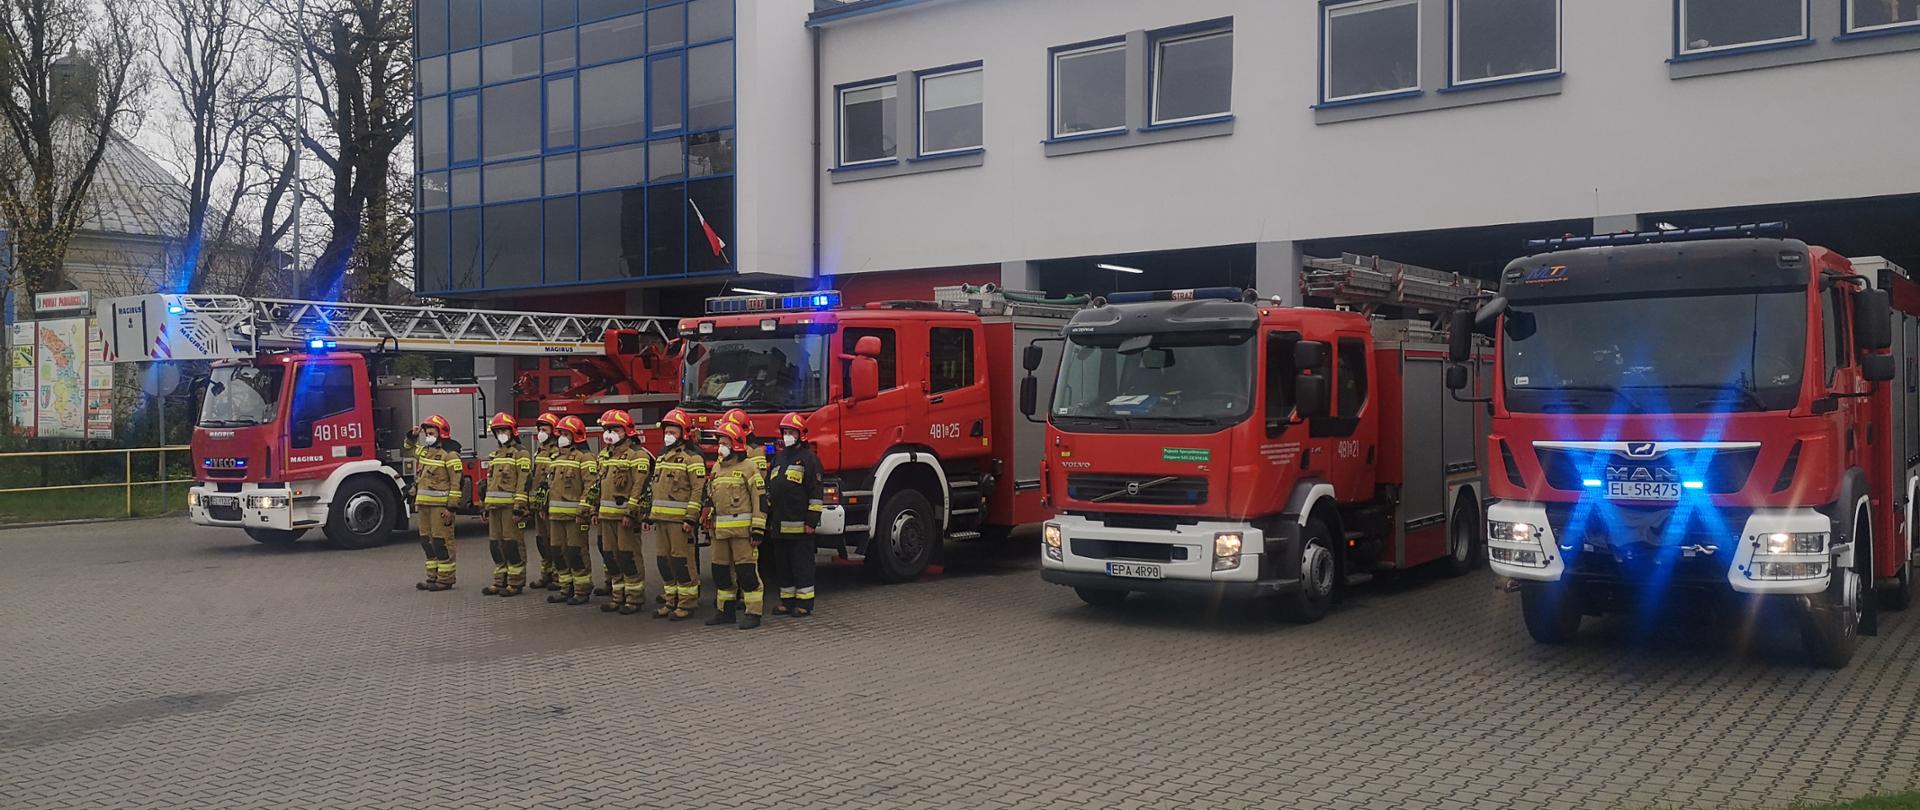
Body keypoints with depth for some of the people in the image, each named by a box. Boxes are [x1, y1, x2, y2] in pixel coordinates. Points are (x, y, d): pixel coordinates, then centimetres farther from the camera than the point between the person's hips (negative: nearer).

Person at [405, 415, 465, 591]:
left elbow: (456, 482, -14)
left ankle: (445, 579, -1)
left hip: (440, 505, -8)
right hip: (424, 504, 9)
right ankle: (433, 577, 19)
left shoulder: (450, 454, -10)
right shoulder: (424, 450, 15)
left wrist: (451, 507, -18)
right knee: (427, 541, 11)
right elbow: (409, 447, 38)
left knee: (441, 541, -6)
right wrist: (412, 435, 17)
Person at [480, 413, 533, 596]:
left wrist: (519, 507, -19)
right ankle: (500, 581, 17)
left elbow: (524, 482, -13)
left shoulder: (520, 454, -6)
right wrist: (486, 507, 19)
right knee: (496, 544, 10)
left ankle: (515, 583, -1)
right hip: (495, 507, 8)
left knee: (513, 544, -6)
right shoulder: (495, 455, 20)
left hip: (511, 505, -8)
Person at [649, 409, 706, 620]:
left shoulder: (692, 457, -8)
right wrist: (651, 514, 20)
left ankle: (688, 603, 1)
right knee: (663, 560, 10)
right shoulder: (663, 457, 18)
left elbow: (699, 489, -14)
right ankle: (672, 601, 19)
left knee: (682, 561, -6)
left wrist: (691, 518, -19)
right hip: (661, 518, 8)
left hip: (679, 519, -8)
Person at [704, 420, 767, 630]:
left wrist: (758, 530, -13)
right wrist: (707, 514, 17)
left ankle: (753, 613, -2)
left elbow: (760, 500, -9)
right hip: (720, 530, 8)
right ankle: (725, 611, 22)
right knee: (721, 571, 12)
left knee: (747, 571, -7)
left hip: (742, 528, -8)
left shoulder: (748, 467, -6)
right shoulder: (716, 467, 16)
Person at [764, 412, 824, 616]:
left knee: (802, 564, -3)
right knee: (782, 564, 11)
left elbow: (816, 492, -9)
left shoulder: (808, 458, -5)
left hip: (799, 524, -7)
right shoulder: (778, 458, 17)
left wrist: (812, 520, -14)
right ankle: (787, 600, 19)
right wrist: (768, 518, 18)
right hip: (778, 526, 7)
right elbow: (769, 489, 23)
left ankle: (804, 602, 3)